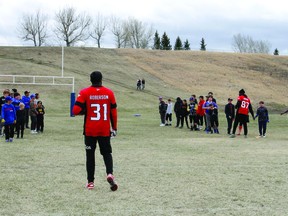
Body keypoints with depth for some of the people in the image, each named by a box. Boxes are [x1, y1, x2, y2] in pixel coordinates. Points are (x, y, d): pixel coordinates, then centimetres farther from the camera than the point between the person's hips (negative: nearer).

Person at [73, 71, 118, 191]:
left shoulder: (84, 93, -7)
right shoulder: (109, 93, 0)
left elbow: (76, 110, -13)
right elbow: (114, 112, 3)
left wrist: (85, 111, 8)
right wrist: (114, 128, 13)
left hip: (90, 130, -1)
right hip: (105, 130, 1)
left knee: (90, 154, 8)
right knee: (107, 153, 11)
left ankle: (90, 182, 9)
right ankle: (110, 174, -14)